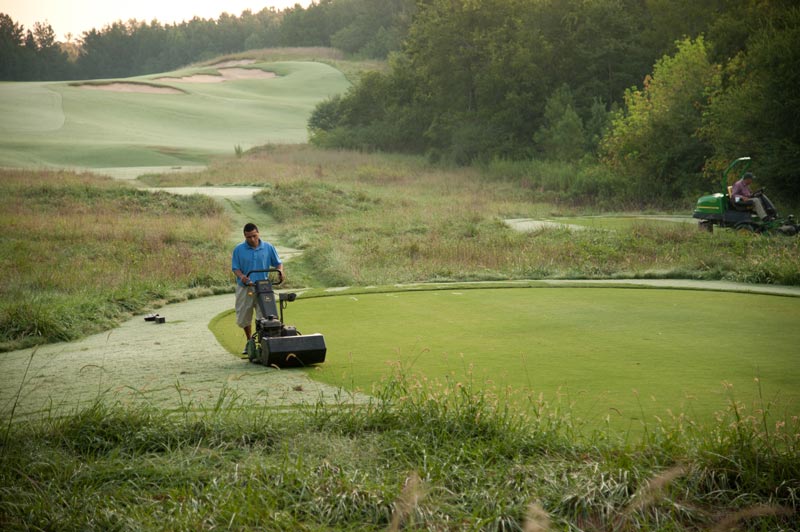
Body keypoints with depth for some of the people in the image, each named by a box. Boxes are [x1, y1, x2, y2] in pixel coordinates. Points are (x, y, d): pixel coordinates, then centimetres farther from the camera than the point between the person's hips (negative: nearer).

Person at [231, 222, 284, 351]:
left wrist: (280, 270, -15)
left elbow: (277, 262, 7)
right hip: (245, 288, 1)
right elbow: (235, 268, -1)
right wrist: (241, 276, -22)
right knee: (243, 318, 11)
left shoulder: (268, 248, 1)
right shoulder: (238, 250, -2)